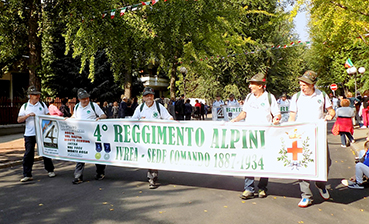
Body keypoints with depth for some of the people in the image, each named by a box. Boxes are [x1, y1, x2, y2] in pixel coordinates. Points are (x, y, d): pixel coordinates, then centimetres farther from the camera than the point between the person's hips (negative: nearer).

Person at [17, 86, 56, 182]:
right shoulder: (25, 106, 5)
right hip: (29, 134, -1)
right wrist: (27, 115, -15)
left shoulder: (42, 105, 8)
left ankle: (50, 170, 21)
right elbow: (19, 120, 1)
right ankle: (27, 175, 6)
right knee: (28, 154, -1)